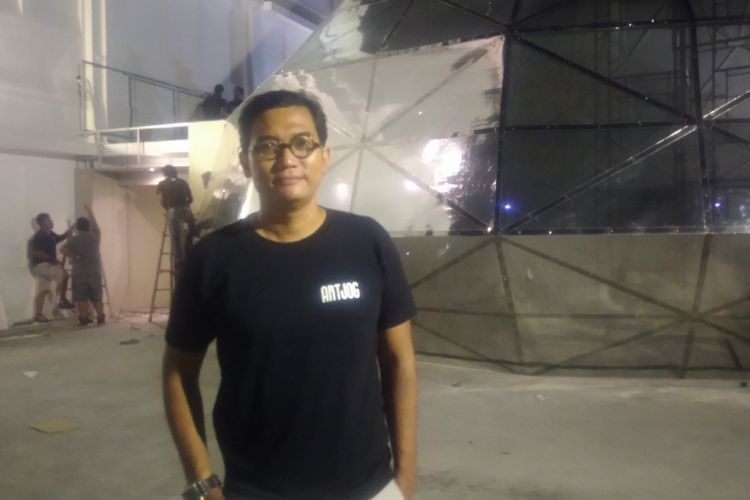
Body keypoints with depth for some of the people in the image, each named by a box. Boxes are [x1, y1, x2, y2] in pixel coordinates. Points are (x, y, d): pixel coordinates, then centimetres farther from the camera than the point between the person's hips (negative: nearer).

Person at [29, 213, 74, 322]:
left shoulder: (50, 234, 12)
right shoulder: (38, 237, -15)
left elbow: (60, 238, 31)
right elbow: (36, 252, -22)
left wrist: (70, 230, 14)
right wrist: (51, 258, -24)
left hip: (46, 264, 9)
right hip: (41, 264, -9)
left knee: (42, 291, 7)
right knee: (63, 275, -15)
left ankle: (38, 314, 9)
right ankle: (63, 301, -8)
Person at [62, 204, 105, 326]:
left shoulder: (74, 240, -3)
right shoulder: (96, 236, 3)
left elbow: (63, 250, -16)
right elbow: (94, 223, 20)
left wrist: (74, 256, -3)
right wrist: (89, 211, 33)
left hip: (79, 273, -2)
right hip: (94, 272, 2)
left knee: (81, 298, 3)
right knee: (97, 298, 10)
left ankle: (84, 319, 2)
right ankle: (100, 317, 7)